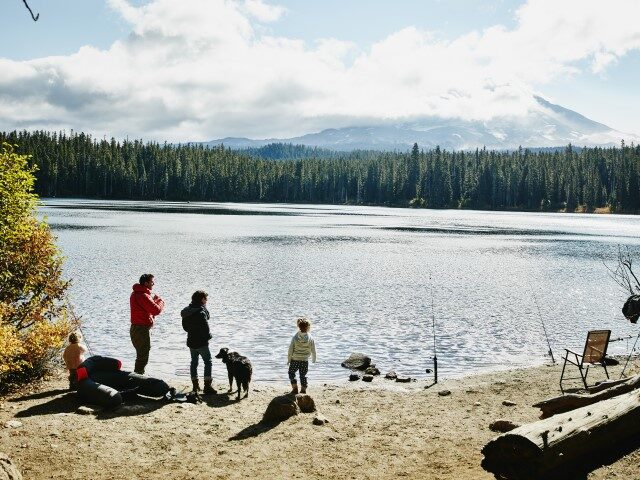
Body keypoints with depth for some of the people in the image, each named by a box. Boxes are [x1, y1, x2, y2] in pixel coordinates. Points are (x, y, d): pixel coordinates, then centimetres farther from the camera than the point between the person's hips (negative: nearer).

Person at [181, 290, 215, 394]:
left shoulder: (187, 311, 5)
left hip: (191, 341, 7)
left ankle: (195, 385, 21)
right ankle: (207, 386, -6)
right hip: (201, 342, -7)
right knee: (208, 362, -1)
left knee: (194, 362, 16)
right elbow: (205, 327, -20)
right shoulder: (201, 311, -19)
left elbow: (185, 327, 12)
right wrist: (208, 336, -3)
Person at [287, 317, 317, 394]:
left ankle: (295, 388, 13)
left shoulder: (295, 337, -12)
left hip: (295, 360, -1)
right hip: (305, 360, 1)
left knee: (291, 372, 20)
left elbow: (290, 349, -8)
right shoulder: (310, 338, -12)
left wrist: (289, 359, 4)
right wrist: (313, 359, 15)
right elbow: (313, 351, -3)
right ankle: (303, 390, 16)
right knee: (303, 375, 16)